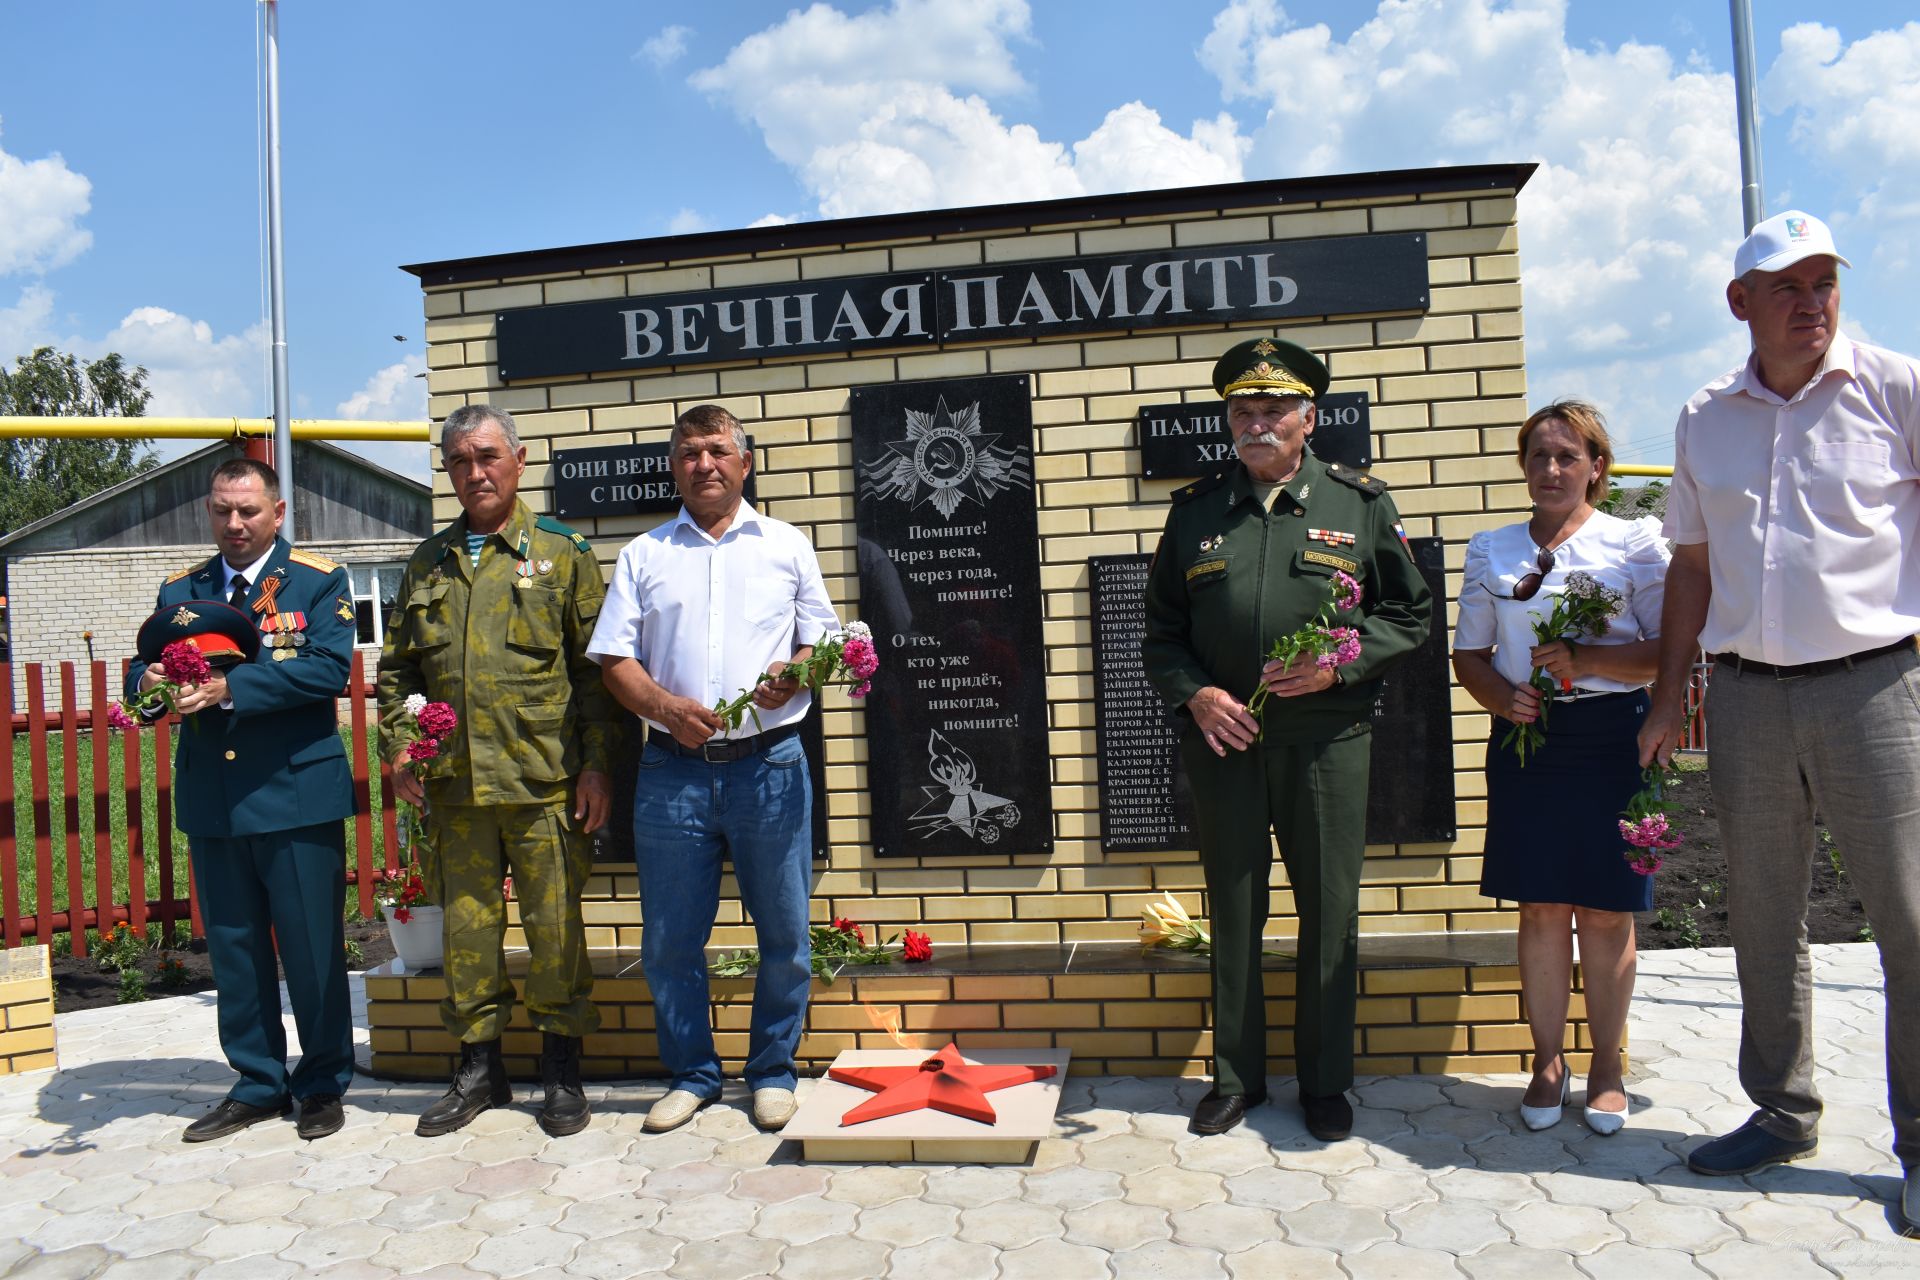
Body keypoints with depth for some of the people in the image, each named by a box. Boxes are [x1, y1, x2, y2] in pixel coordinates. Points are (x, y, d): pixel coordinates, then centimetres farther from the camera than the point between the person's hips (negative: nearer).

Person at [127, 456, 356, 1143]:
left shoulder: (318, 581, -1)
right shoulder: (180, 590, 14)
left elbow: (328, 669, -15)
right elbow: (143, 670, 10)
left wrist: (228, 688, -22)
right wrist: (150, 681, -13)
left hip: (297, 794, -5)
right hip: (211, 798, 5)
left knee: (313, 948, 3)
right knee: (233, 949, 13)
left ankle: (324, 1084, 19)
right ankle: (258, 1083, 27)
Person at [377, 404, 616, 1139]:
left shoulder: (561, 553, 4)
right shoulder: (428, 563, 15)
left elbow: (596, 667, 0)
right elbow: (396, 666, 19)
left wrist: (596, 764, -6)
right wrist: (399, 745, 4)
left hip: (545, 778, -3)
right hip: (453, 782, 4)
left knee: (555, 926, 3)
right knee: (466, 926, 11)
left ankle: (561, 1071, 18)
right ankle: (479, 1067, 26)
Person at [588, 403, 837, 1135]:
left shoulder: (787, 546, 10)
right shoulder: (643, 556, 12)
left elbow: (821, 641, 9)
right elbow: (614, 659, 6)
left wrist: (793, 675, -12)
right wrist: (665, 705, -12)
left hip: (769, 765, -1)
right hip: (673, 769, 1)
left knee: (784, 937, 5)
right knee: (670, 941, 7)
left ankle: (773, 1072, 23)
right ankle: (691, 1074, 25)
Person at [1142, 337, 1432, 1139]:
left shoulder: (1360, 503, 5)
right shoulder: (1194, 510, 9)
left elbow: (1408, 613, 7)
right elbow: (1161, 630, 11)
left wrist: (1340, 663, -10)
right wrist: (1194, 694, -6)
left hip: (1327, 739, -1)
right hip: (1223, 740, 1)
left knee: (1329, 913, 7)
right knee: (1232, 912, 9)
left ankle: (1326, 1082, 24)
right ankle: (1236, 1078, 25)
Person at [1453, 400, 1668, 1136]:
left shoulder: (1634, 543, 3)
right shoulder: (1490, 550, 12)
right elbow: (1469, 653, 13)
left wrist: (1587, 660, -17)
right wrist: (1502, 696, -6)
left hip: (1611, 737, -2)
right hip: (1526, 738, 2)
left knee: (1606, 909, 4)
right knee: (1541, 907, 5)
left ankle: (1607, 1065, 20)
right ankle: (1548, 1060, 19)